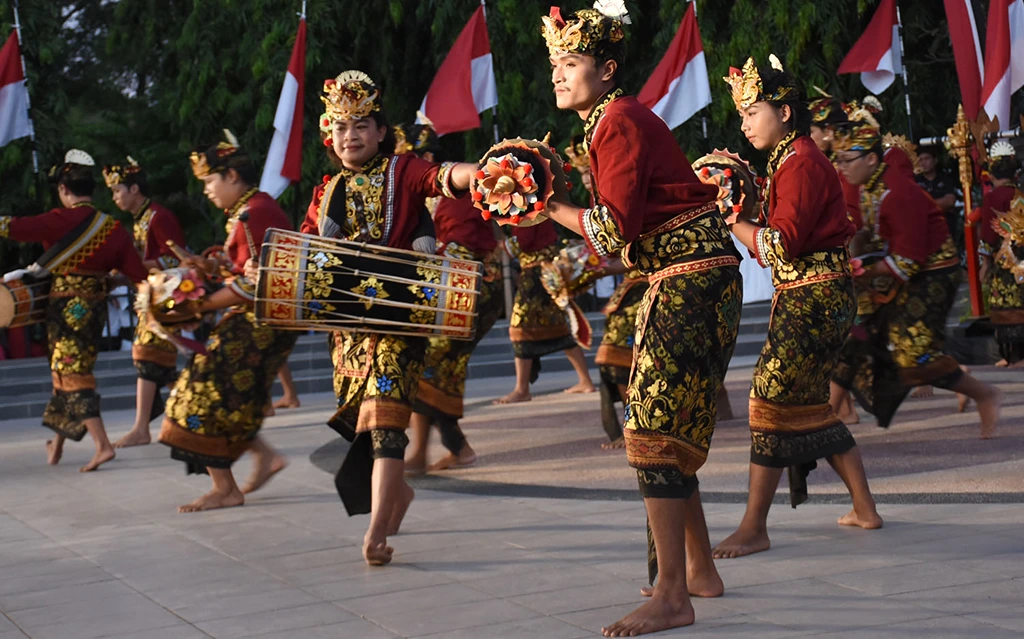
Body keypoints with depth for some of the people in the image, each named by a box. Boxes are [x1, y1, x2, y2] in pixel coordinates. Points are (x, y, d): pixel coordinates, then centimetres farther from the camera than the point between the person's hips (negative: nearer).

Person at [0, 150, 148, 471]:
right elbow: (136, 271, 2)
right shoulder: (112, 227, 3)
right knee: (66, 372, 18)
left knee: (72, 375, -4)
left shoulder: (62, 220, -14)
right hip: (96, 306, 7)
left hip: (67, 308, -7)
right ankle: (58, 444, 29)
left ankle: (102, 444, -15)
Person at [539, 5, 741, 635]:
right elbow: (625, 230, 15)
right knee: (670, 430, 15)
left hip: (692, 283, -10)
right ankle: (701, 570, 26)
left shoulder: (621, 120, -13)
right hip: (679, 282, 10)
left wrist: (550, 205, -12)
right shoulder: (611, 121, 17)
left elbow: (615, 229, -20)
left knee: (656, 432, -11)